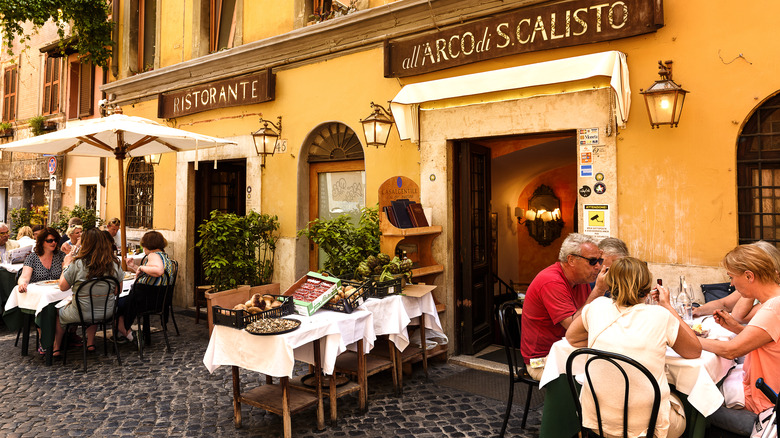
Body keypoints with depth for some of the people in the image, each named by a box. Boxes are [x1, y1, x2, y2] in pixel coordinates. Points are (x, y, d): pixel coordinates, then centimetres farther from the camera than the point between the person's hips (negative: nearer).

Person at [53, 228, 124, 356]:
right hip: (107, 313, 3)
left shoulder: (77, 264, -19)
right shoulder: (114, 264, -10)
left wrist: (66, 265, 4)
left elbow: (62, 287, -6)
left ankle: (56, 348, 42)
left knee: (59, 313, 30)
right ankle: (91, 343, 39)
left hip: (81, 314, -3)